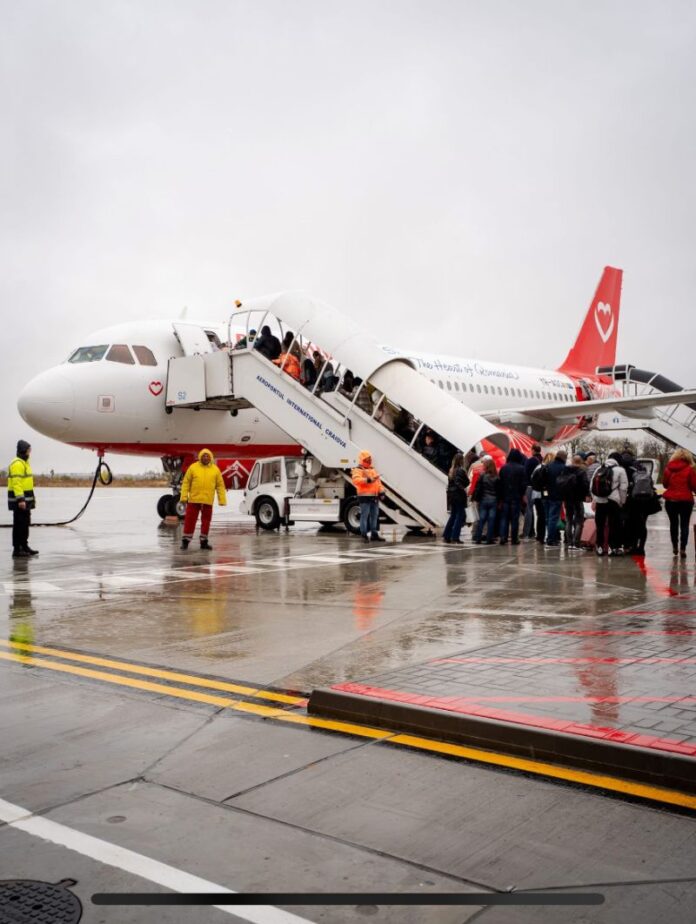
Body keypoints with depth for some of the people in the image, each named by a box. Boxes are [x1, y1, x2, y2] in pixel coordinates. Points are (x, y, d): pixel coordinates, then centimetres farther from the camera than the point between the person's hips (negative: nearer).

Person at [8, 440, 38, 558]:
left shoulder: (24, 462, 17)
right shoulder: (17, 464, -15)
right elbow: (16, 483, -22)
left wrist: (32, 497, 23)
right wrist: (20, 499, -27)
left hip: (25, 499, 10)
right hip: (20, 500, -10)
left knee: (25, 523, 15)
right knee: (19, 524, -7)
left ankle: (24, 546, 24)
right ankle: (17, 549, -3)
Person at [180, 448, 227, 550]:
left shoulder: (215, 469, 3)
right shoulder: (193, 467, 0)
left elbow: (220, 485, 4)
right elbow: (186, 483, 1)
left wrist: (222, 500, -1)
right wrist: (184, 497, -6)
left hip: (208, 501, 2)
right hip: (193, 500, -1)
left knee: (206, 521, 9)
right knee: (190, 520, 2)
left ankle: (204, 542, 21)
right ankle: (185, 541, 11)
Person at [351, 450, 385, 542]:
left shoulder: (373, 470, 21)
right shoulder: (358, 470, -4)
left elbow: (378, 482, 21)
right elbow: (355, 480, -22)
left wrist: (381, 491, 9)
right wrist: (367, 480, -32)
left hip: (374, 496, 8)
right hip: (365, 496, -8)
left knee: (375, 515, 11)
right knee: (365, 515, -8)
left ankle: (374, 534, 18)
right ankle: (364, 535, -4)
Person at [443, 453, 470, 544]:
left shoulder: (451, 471, 9)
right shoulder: (461, 471, -14)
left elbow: (450, 483, 9)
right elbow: (461, 483, -23)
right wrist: (464, 489, -9)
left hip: (451, 495, 8)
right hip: (459, 496, -8)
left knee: (453, 515, 17)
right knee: (460, 516, 1)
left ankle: (446, 536, 16)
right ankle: (455, 537, -1)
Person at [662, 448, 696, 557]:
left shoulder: (668, 468, 0)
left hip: (670, 500, 3)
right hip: (685, 500, -3)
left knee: (673, 523, 17)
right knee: (684, 525, 3)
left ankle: (675, 546, 24)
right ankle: (682, 548, -5)